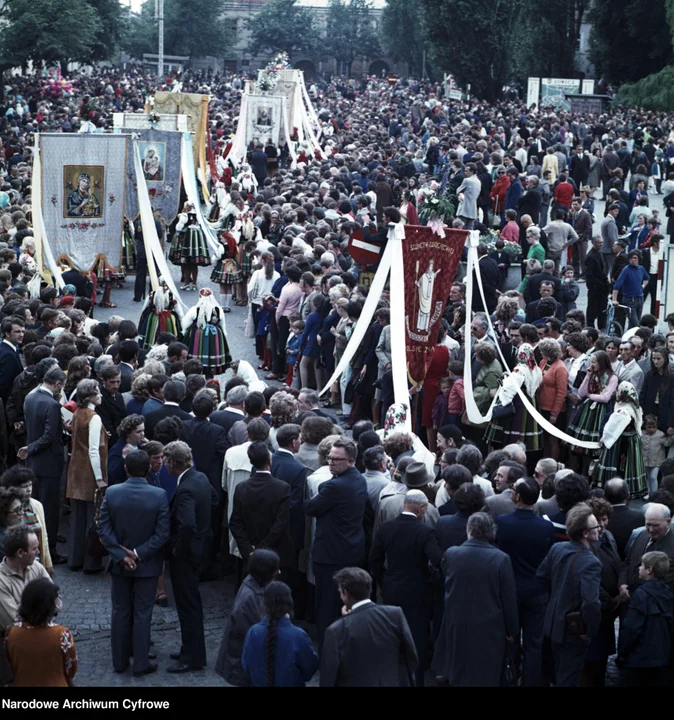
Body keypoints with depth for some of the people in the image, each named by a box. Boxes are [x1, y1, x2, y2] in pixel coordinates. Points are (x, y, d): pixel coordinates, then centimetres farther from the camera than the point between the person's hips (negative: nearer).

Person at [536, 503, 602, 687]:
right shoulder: (591, 563, -29)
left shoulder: (556, 548, -6)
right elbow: (591, 602, -39)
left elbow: (541, 576, 9)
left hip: (554, 623, 7)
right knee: (569, 680, 7)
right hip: (575, 630, -7)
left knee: (560, 674, 27)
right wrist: (590, 629, -21)